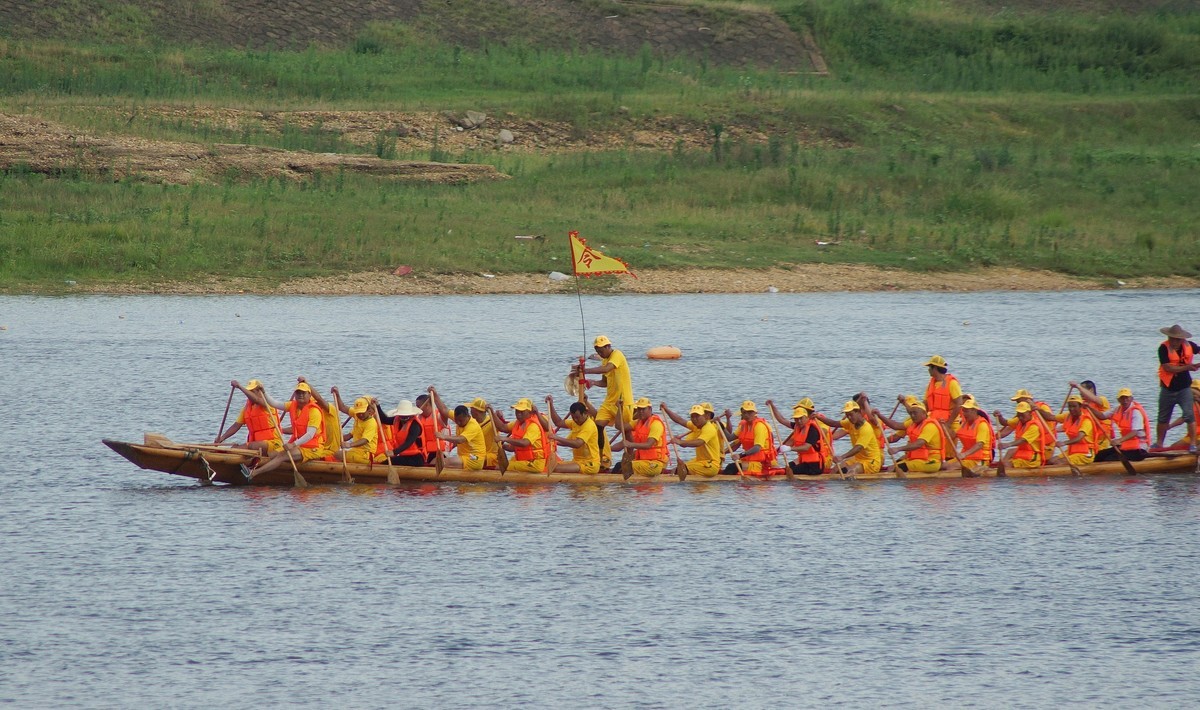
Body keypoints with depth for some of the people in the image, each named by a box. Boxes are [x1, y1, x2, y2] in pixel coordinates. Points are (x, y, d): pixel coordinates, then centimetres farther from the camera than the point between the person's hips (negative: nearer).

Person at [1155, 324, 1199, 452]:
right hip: (1168, 388, -1)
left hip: (1184, 388, 1)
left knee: (1189, 415, -12)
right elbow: (1168, 368, -22)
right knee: (1163, 418, 13)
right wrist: (1187, 367, -26)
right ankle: (1158, 443, 27)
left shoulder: (1188, 345, -3)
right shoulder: (1164, 348, -15)